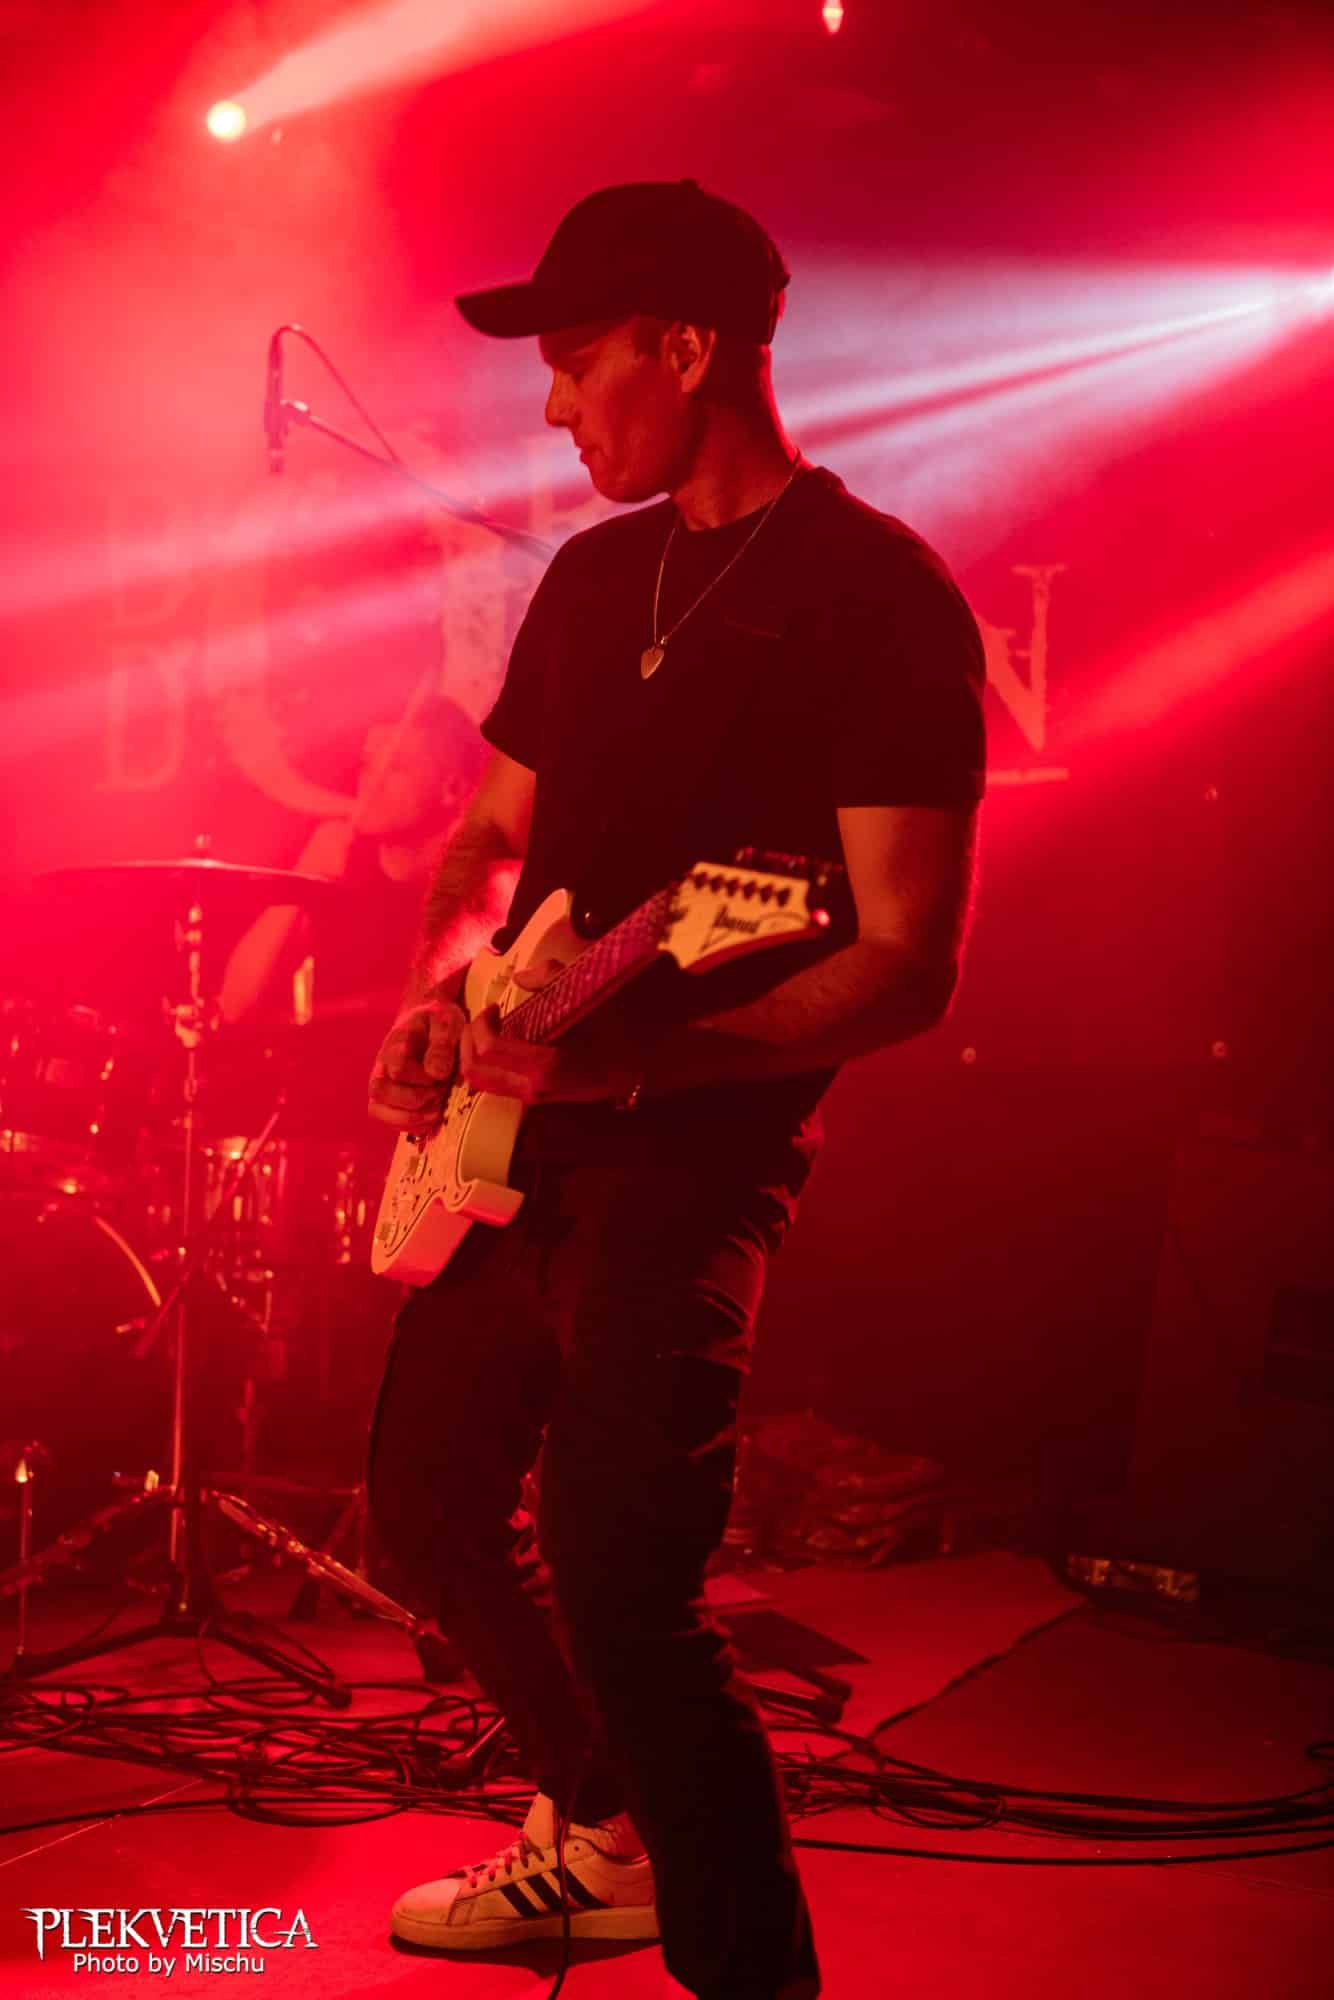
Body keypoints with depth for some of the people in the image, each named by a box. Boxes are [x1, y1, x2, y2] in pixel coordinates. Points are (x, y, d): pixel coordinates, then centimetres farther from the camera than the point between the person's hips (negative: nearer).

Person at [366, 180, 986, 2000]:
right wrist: (441, 986, 1)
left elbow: (908, 966, -16)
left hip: (697, 1150, -8)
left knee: (618, 1579, -19)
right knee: (429, 1496, 17)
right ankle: (603, 1842, 37)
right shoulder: (595, 575, 13)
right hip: (517, 1140, 9)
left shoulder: (879, 598, -11)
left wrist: (630, 1052, -26)